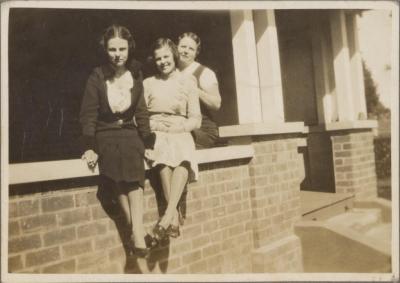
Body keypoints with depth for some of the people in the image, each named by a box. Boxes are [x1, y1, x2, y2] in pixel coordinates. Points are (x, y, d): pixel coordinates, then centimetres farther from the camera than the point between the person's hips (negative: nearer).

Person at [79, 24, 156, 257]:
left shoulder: (136, 76, 6)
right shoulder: (97, 77, -2)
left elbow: (141, 113, 8)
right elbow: (88, 115, -5)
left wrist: (148, 144, 1)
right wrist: (90, 147, -14)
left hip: (129, 134, 2)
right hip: (105, 135, -2)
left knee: (134, 173, -27)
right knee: (124, 177, -29)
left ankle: (136, 233, -30)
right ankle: (139, 232, -25)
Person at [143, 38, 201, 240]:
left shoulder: (187, 82, 14)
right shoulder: (148, 83, 17)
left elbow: (196, 120, 10)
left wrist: (180, 126, -8)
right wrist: (154, 126, -10)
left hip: (181, 134, 0)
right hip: (156, 135, 0)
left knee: (184, 156, -36)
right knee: (164, 155, -36)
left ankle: (168, 214, -43)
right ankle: (175, 216, -36)